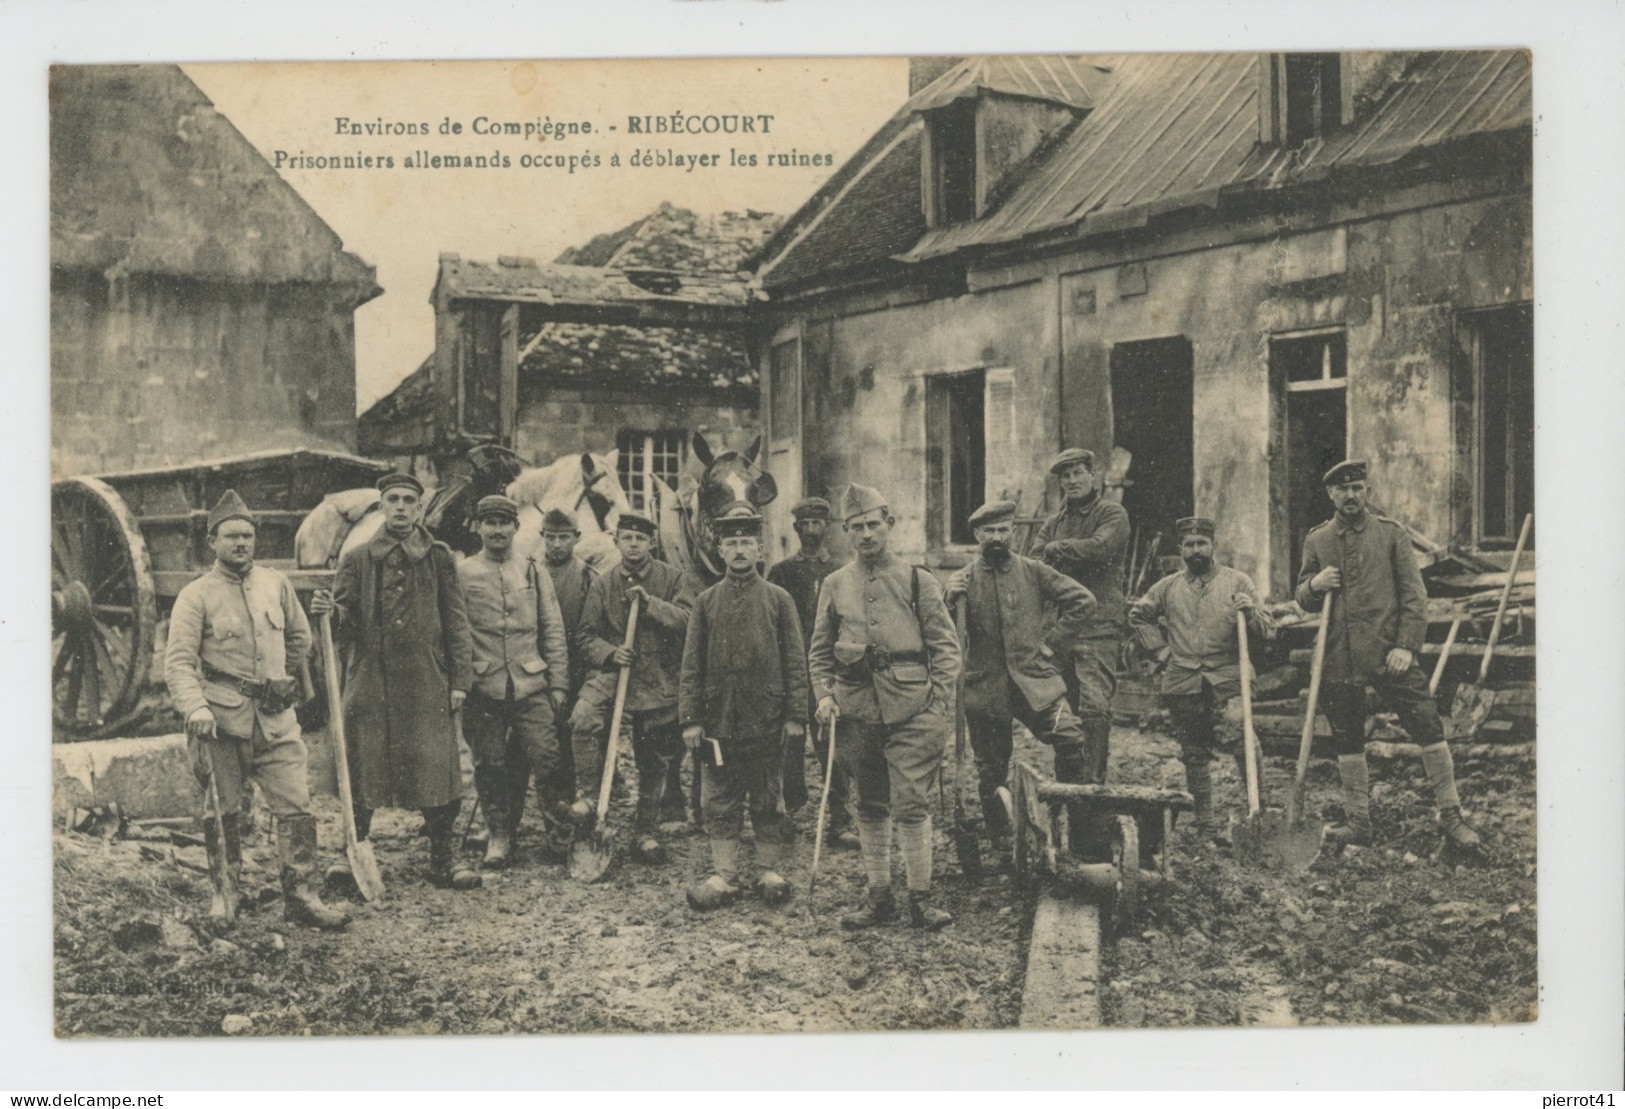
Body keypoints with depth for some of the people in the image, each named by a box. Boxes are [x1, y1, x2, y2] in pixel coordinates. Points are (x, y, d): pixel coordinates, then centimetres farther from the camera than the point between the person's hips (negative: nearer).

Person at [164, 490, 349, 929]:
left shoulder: (276, 584, 8)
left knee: (296, 805, -3)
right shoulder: (196, 596, -4)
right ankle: (223, 893, 24)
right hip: (222, 720, -3)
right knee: (223, 810, 8)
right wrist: (195, 708, -25)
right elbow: (178, 662, -11)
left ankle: (299, 895, 4)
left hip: (276, 716, 3)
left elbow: (299, 637, 25)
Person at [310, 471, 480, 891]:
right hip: (370, 682, 0)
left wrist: (460, 679, 2)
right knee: (361, 767, 5)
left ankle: (443, 858, 12)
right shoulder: (358, 559, 7)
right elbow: (346, 617, 5)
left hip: (427, 683, 0)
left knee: (436, 768, 0)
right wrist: (330, 610, -19)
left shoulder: (439, 558, 8)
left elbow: (456, 623, 7)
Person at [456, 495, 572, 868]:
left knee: (548, 760, -4)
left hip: (532, 687, 1)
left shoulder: (534, 573, 10)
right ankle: (499, 835, 21)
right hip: (484, 690, -1)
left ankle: (561, 834, 11)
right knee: (490, 766, 5)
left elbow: (554, 632, 10)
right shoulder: (461, 574, 4)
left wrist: (559, 684, 5)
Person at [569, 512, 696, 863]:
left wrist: (650, 602, -19)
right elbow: (588, 637, 6)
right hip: (612, 672, 0)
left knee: (654, 762, 8)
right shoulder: (602, 585, 6)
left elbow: (688, 621, -10)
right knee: (583, 718, -30)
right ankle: (588, 796, -13)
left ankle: (646, 833, 25)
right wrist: (610, 653, -14)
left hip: (658, 680, 0)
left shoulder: (673, 579, 2)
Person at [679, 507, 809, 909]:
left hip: (767, 721, -1)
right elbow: (691, 666, 5)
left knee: (768, 801, 8)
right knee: (720, 804, 5)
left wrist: (796, 717, -3)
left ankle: (769, 872, 19)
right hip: (719, 721, 1)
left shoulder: (779, 599, 3)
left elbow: (795, 663, 2)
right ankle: (723, 876, 12)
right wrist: (690, 719, -2)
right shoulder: (706, 602, 6)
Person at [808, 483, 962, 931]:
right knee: (870, 805, 11)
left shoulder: (917, 580, 4)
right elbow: (819, 651, 15)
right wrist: (824, 694, 0)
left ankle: (920, 898, 4)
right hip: (856, 709, 3)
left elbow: (946, 645, 3)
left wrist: (941, 703, -5)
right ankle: (879, 896, 20)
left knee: (910, 803, -6)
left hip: (910, 707, -3)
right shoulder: (835, 585, 10)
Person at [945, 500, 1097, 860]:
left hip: (1033, 680, 0)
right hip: (985, 688, 0)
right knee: (991, 772, 8)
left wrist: (1053, 642, 2)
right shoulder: (964, 580, 4)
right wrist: (949, 601, -21)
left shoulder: (1033, 572, 6)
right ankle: (1001, 849, 22)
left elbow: (1082, 599, 9)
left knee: (1069, 737, -23)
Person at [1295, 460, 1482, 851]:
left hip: (1388, 652, -2)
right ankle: (1358, 822, 21)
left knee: (1428, 727, -5)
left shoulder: (1392, 533, 5)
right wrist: (1314, 585, -9)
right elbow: (1303, 600, 15)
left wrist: (1406, 645, -11)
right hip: (1338, 659, 2)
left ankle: (1451, 815, 7)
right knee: (1347, 741, 9)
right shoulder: (1316, 541, 10)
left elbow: (1414, 595, 0)